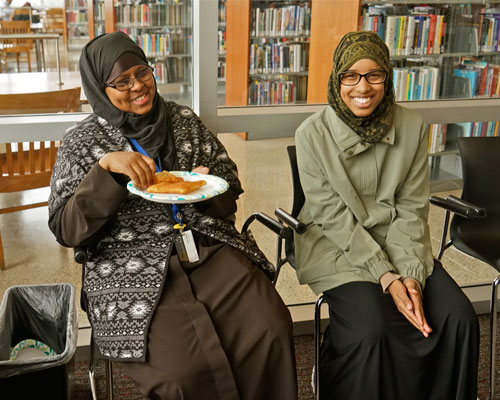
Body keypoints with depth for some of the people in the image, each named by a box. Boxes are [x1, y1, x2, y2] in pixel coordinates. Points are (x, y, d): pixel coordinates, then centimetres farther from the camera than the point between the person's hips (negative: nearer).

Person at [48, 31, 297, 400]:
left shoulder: (184, 119, 11)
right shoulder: (81, 143, 3)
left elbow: (230, 183, 15)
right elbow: (66, 229, -5)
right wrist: (106, 166, -18)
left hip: (207, 245, 4)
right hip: (131, 267, -3)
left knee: (269, 330, -19)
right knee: (186, 368, -26)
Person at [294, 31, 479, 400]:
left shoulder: (412, 127, -3)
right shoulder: (313, 134, -12)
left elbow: (412, 209, -1)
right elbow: (333, 216, -12)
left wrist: (411, 274, -14)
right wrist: (385, 277, -19)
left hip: (398, 243, 4)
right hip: (337, 246, -3)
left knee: (459, 318, -14)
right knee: (372, 328, -27)